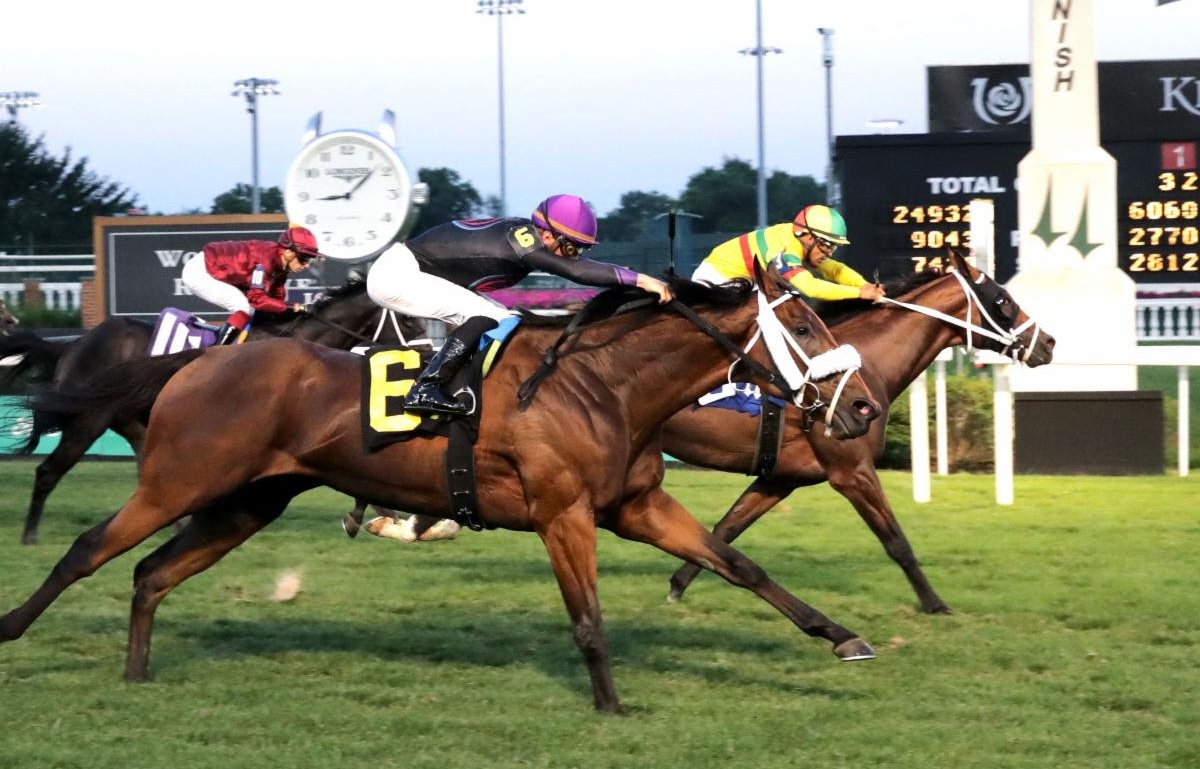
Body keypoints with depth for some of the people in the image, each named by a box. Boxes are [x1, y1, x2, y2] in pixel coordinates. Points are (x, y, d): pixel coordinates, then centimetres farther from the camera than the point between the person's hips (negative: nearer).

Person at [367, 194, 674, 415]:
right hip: (397, 274, -10)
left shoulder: (525, 234, 1)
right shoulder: (520, 238, -26)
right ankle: (425, 390, -26)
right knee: (485, 316, -23)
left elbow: (580, 267, 7)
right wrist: (638, 279, -34)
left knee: (506, 322, 7)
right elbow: (576, 271, -34)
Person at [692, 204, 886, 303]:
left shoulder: (804, 245, -2)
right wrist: (860, 293, -44)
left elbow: (836, 270, 5)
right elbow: (810, 287, -44)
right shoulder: (784, 250, -32)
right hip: (717, 276, -10)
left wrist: (866, 286, -15)